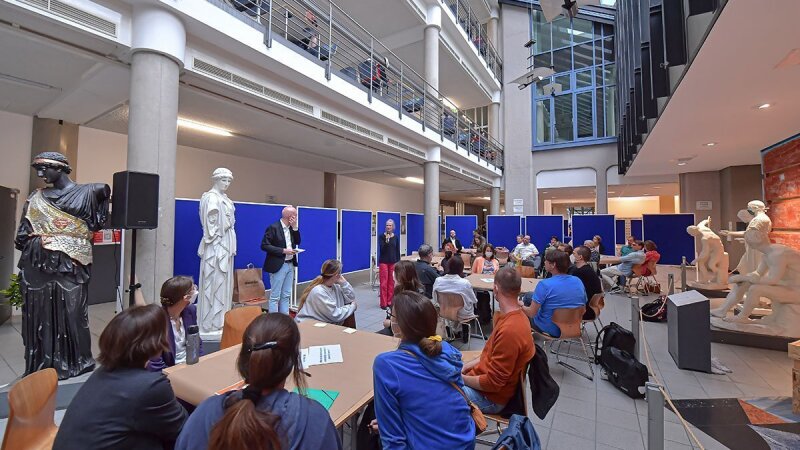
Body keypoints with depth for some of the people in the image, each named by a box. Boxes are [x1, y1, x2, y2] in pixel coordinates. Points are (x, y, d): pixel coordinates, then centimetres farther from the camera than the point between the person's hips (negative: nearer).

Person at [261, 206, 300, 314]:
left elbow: (297, 242, 9)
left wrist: (295, 227, -3)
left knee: (286, 295, 14)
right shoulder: (273, 227, -13)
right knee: (275, 296, 1)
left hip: (290, 265, 8)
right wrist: (283, 250, -20)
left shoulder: (291, 228, 9)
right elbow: (264, 245, -16)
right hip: (278, 266, -7)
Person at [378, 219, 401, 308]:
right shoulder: (381, 236, -3)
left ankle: (390, 301, 14)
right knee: (384, 282, -2)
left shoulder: (396, 237, 5)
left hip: (393, 262, 3)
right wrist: (386, 240, -24)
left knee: (391, 282, 4)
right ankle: (383, 303, 4)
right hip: (383, 262, -2)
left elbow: (398, 251, 7)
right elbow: (381, 249, -11)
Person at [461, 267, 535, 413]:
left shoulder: (510, 330, -33)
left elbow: (493, 383, -25)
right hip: (484, 377, 8)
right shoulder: (514, 316, -1)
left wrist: (461, 378, -13)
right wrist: (469, 365, 3)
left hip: (490, 397, -8)